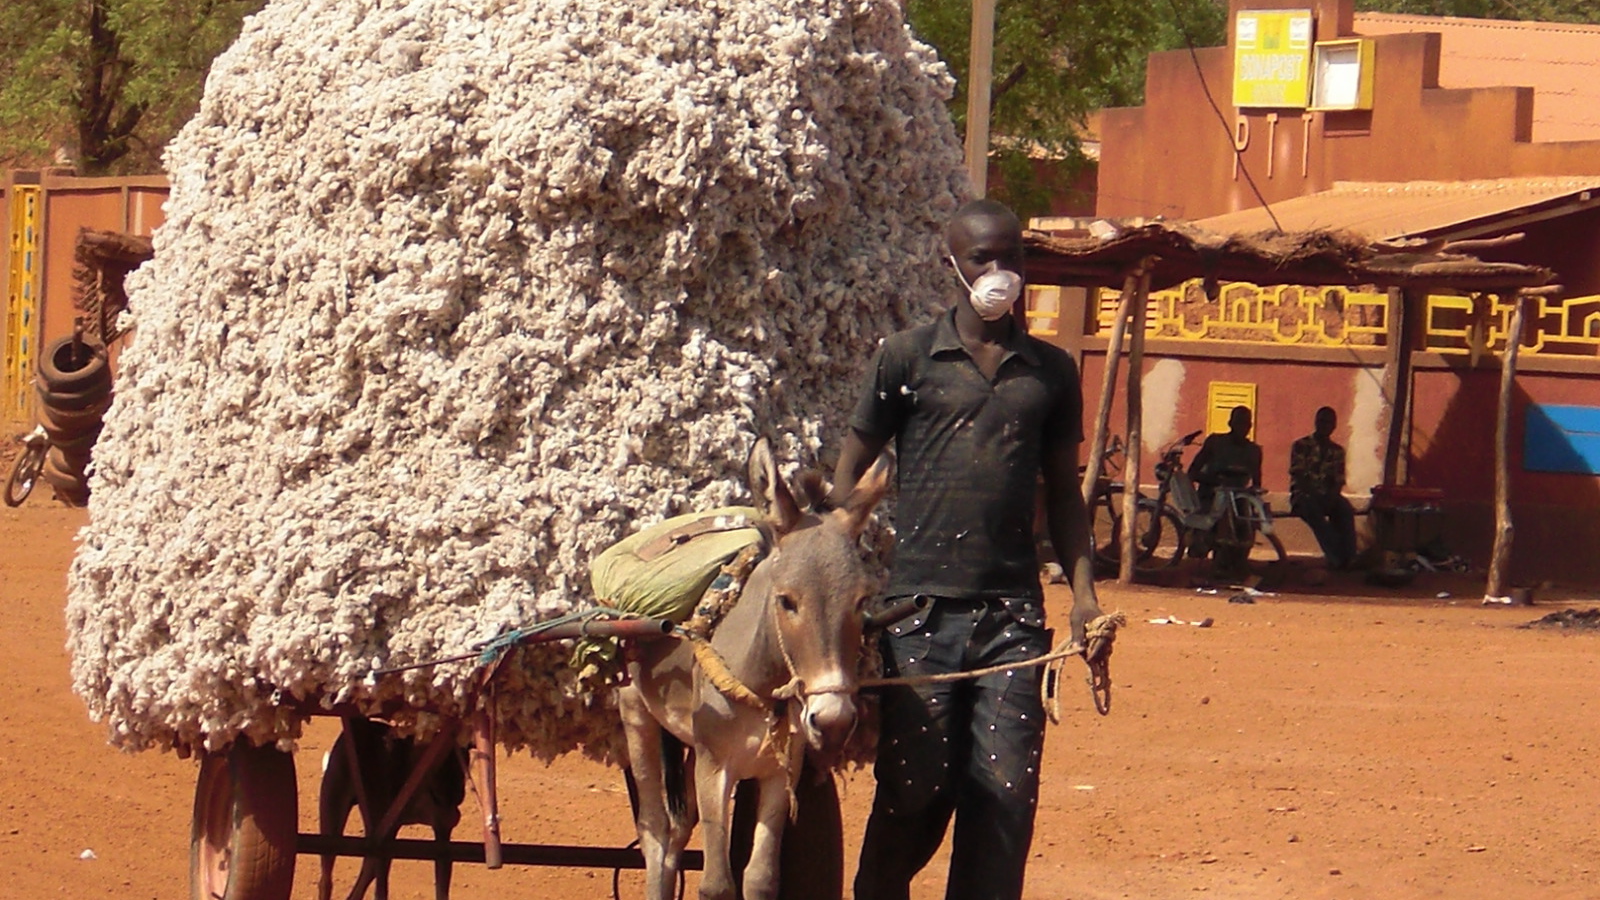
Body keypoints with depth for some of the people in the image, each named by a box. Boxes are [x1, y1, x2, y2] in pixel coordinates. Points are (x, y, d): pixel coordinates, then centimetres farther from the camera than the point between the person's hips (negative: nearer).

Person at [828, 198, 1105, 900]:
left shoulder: (1051, 371, 13)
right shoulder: (908, 358, 5)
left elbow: (1062, 491, 18)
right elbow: (850, 474, 8)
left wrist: (1083, 591, 5)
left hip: (1013, 612, 2)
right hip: (921, 606, -2)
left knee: (1006, 792, -3)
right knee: (914, 788, -1)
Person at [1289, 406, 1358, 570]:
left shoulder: (1337, 451, 16)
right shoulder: (1301, 446, 5)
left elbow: (1339, 482, 8)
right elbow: (1298, 477, -6)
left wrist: (1331, 497, -15)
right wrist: (1314, 494, -23)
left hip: (1327, 496, 3)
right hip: (1303, 495, -3)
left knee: (1345, 509, -32)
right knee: (1313, 510, -40)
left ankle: (1349, 558, -40)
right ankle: (1336, 558, -47)